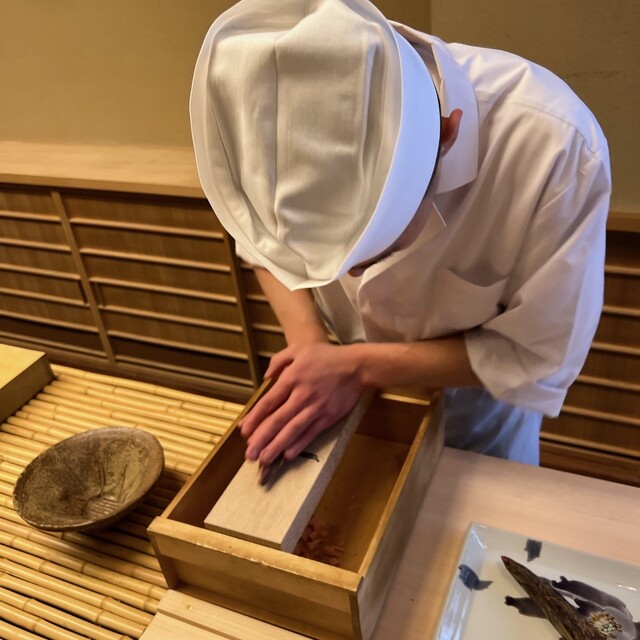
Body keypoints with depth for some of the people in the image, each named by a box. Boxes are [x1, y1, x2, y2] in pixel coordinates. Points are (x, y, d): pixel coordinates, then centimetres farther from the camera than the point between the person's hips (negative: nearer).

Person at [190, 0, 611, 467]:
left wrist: (358, 366, -31)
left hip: (482, 382, -2)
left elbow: (543, 356, -25)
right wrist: (307, 338, -23)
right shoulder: (295, 112, -28)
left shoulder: (558, 146, -38)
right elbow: (263, 237, -7)